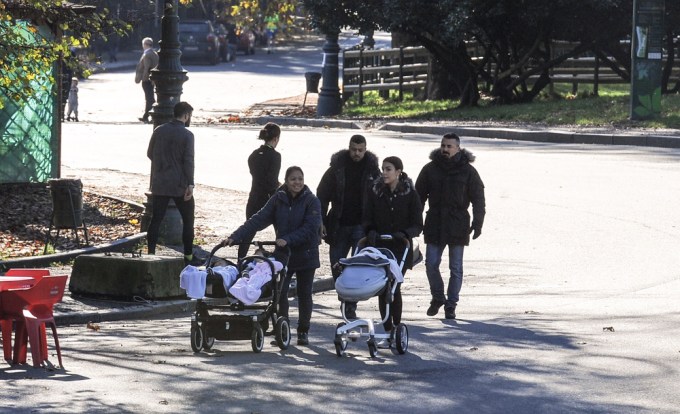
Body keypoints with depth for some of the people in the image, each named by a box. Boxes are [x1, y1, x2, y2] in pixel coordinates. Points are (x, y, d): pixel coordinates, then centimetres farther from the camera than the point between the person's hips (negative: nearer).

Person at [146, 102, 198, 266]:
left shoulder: (159, 131, 4)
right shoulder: (186, 135, -9)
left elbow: (150, 154, 13)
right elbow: (188, 161, -15)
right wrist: (190, 184, -16)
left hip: (159, 184, 4)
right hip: (180, 185, -4)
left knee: (156, 220, 6)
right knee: (188, 220, 7)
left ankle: (151, 254, 1)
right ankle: (188, 256, 9)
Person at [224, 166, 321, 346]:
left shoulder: (312, 201, -8)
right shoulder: (278, 200, 0)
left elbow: (310, 228, -19)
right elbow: (258, 220, -5)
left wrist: (288, 240, -30)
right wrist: (235, 237, -16)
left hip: (306, 255, -2)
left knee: (304, 294, 7)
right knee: (279, 293, -7)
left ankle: (303, 331, 20)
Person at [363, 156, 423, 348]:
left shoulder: (410, 194, -1)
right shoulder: (375, 192, 5)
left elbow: (417, 225, -1)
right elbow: (367, 219, 7)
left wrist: (405, 234, -20)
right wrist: (371, 232, -14)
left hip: (400, 249, -2)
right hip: (379, 247, 2)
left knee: (394, 288, -8)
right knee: (383, 289, 0)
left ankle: (396, 331, 1)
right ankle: (389, 334, 6)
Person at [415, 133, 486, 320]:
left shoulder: (468, 171, -1)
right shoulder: (430, 169, 5)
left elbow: (478, 199, -1)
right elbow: (419, 196, 10)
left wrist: (477, 223, -11)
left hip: (458, 226, -2)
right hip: (434, 225, 2)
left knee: (456, 268, 2)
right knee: (431, 265, 1)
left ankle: (451, 305, 11)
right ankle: (437, 297, 23)